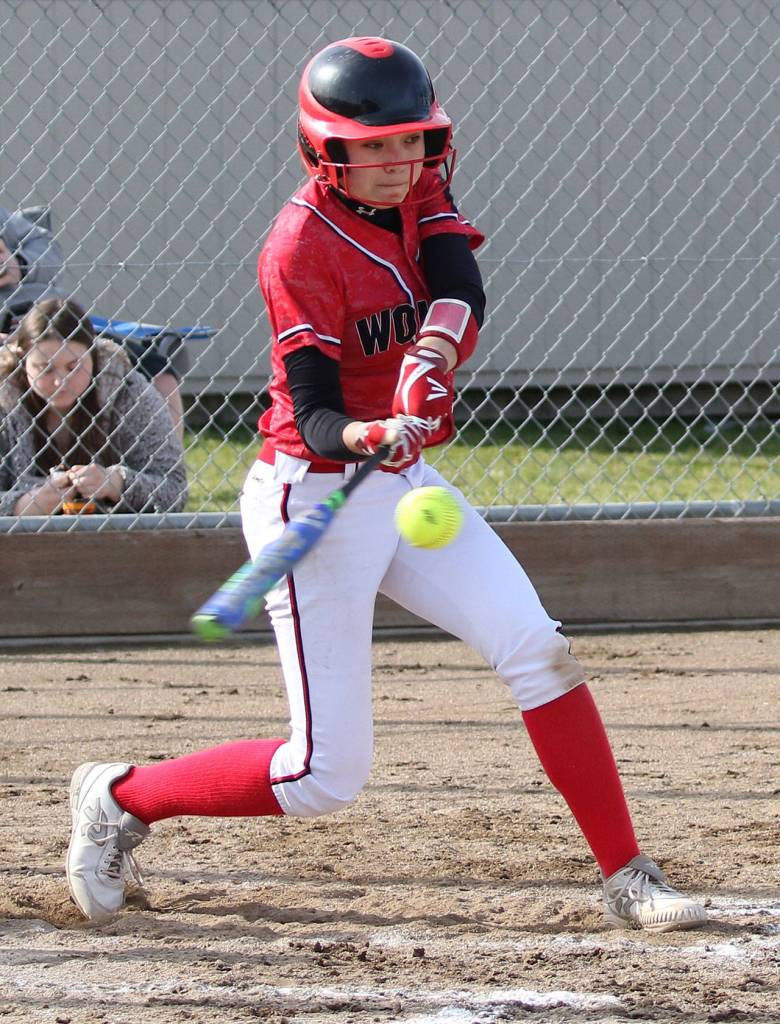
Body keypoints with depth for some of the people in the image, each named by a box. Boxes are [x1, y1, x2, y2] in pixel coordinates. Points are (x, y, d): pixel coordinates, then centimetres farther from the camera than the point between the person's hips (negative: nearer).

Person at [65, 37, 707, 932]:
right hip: (317, 499, -7)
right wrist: (368, 438, -44)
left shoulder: (417, 190, 1)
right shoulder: (300, 248, -19)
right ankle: (119, 800, 14)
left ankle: (626, 881, 2)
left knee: (538, 649, -5)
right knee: (324, 777, -7)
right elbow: (314, 417, -23)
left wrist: (427, 357, -37)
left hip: (405, 485, 7)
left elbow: (461, 295, -17)